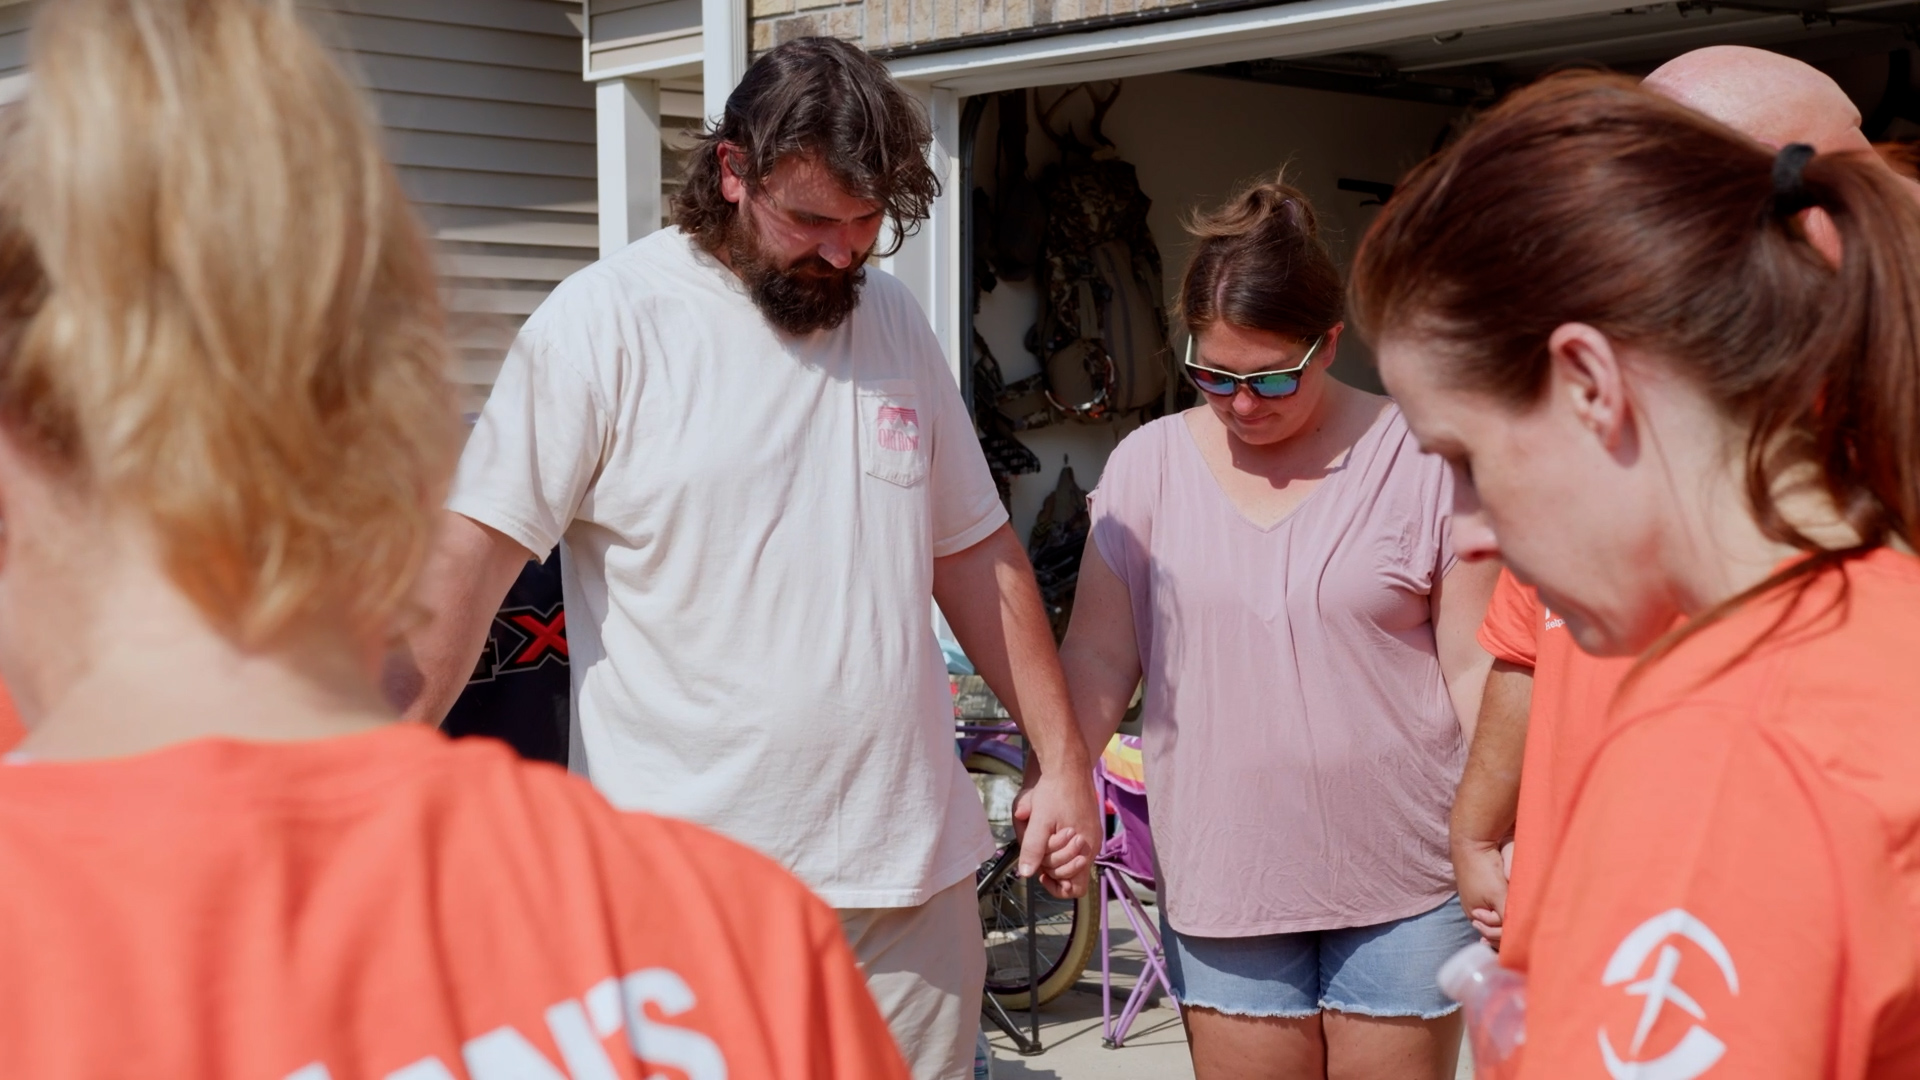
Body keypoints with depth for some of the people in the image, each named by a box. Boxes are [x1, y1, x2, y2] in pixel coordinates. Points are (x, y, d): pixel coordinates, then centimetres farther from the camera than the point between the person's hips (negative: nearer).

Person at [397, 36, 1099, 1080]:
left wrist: (1062, 759, 14)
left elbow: (974, 551, 16)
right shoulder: (605, 319, -7)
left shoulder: (891, 318, 11)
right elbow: (471, 555, -11)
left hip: (914, 869, 5)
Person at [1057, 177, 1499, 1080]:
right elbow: (1098, 655, 5)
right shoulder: (1148, 464, 3)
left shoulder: (1419, 462, -4)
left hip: (1401, 880, -1)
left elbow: (1474, 668, -3)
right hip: (1222, 879, 2)